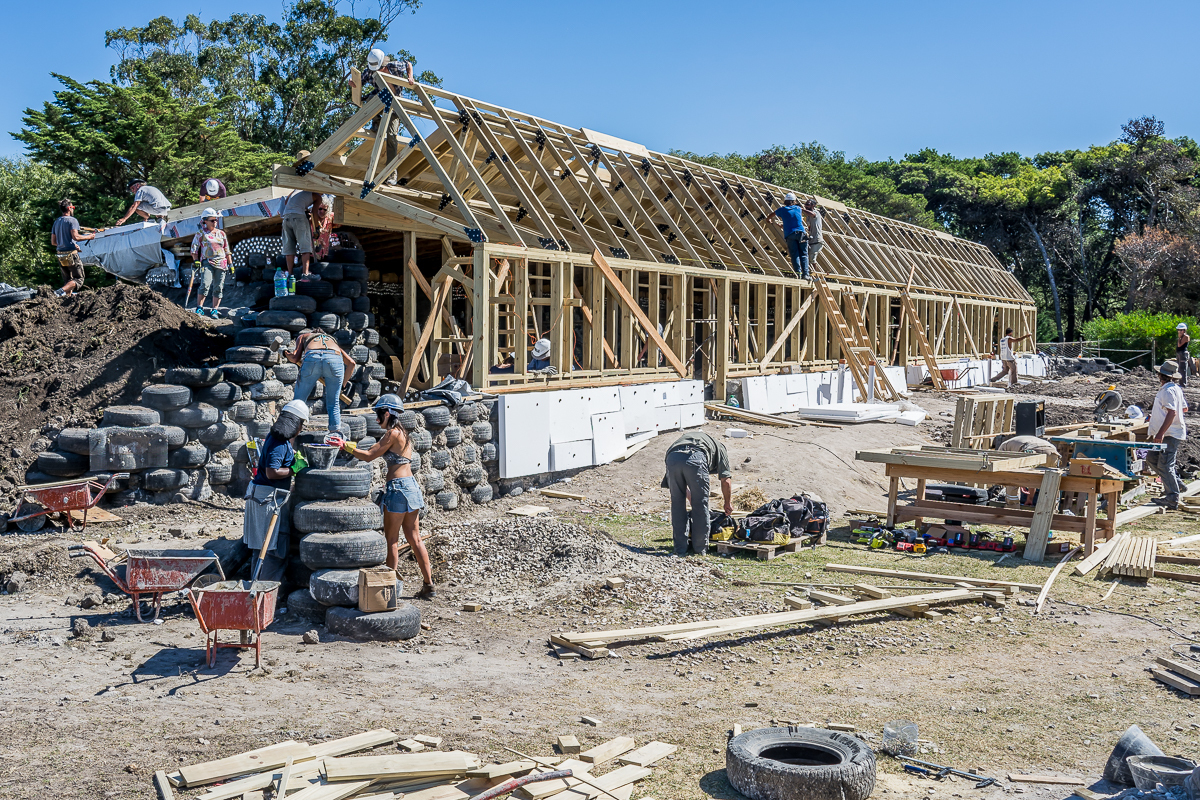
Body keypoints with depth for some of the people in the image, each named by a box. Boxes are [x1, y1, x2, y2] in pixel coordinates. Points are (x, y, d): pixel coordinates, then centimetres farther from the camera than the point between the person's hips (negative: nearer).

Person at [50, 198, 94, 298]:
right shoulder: (72, 220, -7)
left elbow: (53, 242, 16)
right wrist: (89, 237, -7)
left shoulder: (56, 222, 16)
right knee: (79, 279, -4)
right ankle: (62, 291, -26)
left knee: (67, 280, 16)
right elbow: (75, 237, -20)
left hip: (60, 254, 7)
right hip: (71, 254, -7)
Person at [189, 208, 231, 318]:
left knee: (218, 288, 1)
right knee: (205, 285, -19)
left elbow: (227, 250, 20)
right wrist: (196, 260, -9)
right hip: (207, 262, -3)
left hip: (221, 263, 4)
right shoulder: (201, 234, 6)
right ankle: (199, 308, -13)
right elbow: (194, 248, 5)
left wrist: (230, 264, 15)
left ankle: (214, 310, 7)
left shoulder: (221, 233, 16)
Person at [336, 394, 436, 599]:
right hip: (410, 485, 9)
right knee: (414, 538, 10)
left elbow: (368, 456, -11)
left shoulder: (392, 433, -11)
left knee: (392, 539, 1)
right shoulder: (402, 433, 16)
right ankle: (428, 585, 11)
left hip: (398, 488, -9)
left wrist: (345, 446, -4)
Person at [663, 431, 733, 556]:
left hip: (672, 458, 4)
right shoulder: (719, 448, 34)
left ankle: (680, 549, 22)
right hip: (695, 458, -4)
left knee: (677, 503, 18)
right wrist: (728, 503, 43)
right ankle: (700, 548, 21)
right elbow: (725, 481, 29)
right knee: (700, 504, 13)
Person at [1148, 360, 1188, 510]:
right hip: (1171, 434, 10)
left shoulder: (1168, 391, -16)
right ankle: (1176, 483, 20)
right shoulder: (1176, 389, 16)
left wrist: (1161, 433, -30)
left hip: (1171, 434, -10)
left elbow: (1172, 413, -26)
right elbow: (1184, 408, 29)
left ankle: (1172, 499, -10)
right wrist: (1158, 412, 39)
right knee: (1151, 458, 14)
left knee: (1164, 465, -11)